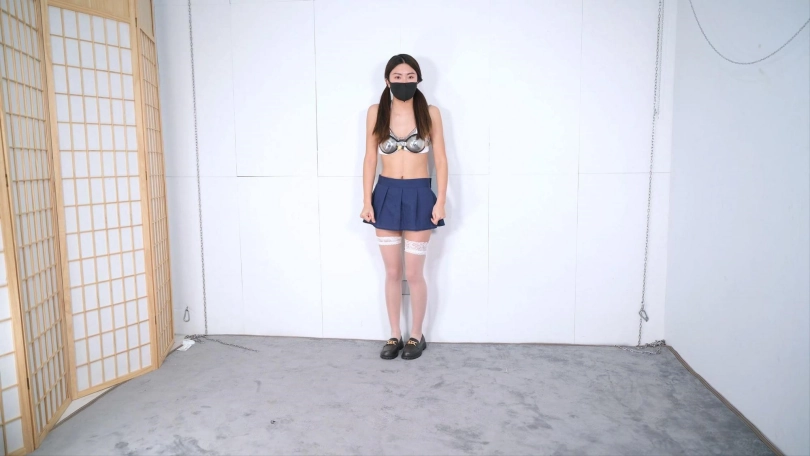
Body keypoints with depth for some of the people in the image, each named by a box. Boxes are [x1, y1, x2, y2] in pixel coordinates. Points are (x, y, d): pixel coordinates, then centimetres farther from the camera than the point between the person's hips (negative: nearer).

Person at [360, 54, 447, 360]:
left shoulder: (430, 113, -2)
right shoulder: (376, 112, 1)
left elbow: (440, 159, -1)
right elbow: (370, 158, 2)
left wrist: (441, 200, -8)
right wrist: (367, 201, -3)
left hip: (418, 195, -2)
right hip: (386, 194, 2)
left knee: (414, 273, 4)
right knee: (392, 272, 10)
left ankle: (417, 335, 24)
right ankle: (394, 335, 26)